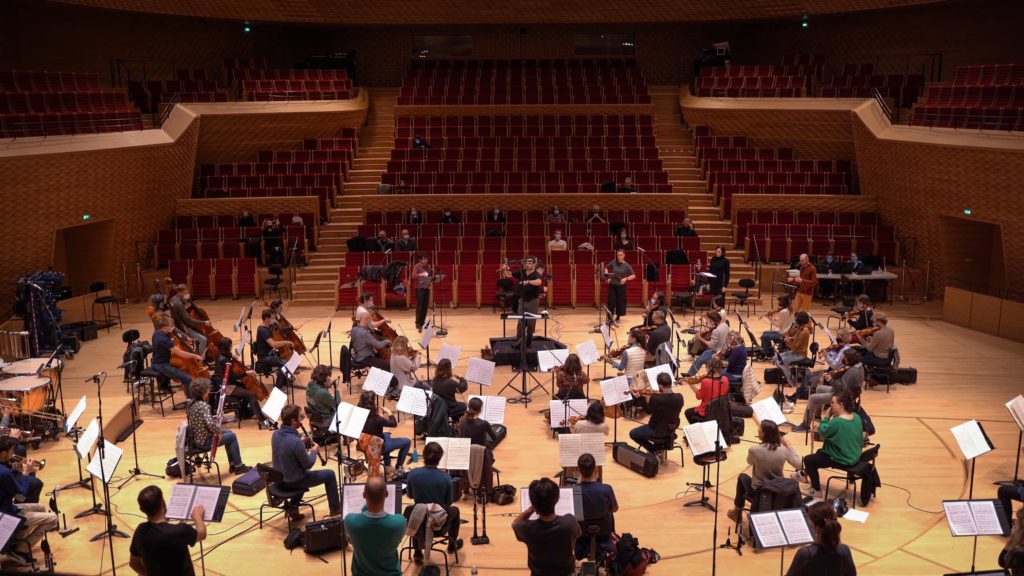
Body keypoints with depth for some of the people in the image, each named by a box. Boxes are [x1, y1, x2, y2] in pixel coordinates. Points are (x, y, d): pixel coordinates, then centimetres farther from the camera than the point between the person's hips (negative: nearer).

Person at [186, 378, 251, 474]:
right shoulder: (203, 405, -25)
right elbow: (210, 423, -37)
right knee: (232, 436, 7)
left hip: (196, 439, 9)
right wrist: (218, 432, -17)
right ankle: (238, 466, 18)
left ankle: (232, 465, 30)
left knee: (228, 433, 23)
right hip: (204, 441, -9)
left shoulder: (191, 403, 3)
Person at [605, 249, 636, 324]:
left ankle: (618, 318, 22)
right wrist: (607, 277, -3)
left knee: (620, 302, 6)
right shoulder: (613, 262, -3)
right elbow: (606, 268, 13)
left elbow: (633, 276, -7)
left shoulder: (626, 266, -9)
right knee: (611, 302, -2)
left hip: (621, 286, -1)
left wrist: (626, 278, -23)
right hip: (612, 285, 1)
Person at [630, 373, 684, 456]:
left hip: (657, 431, -6)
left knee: (632, 433, 17)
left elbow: (648, 410, -8)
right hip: (671, 430, 6)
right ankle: (661, 447, 25)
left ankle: (654, 450, 10)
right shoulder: (679, 397, -14)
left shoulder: (656, 398, -29)